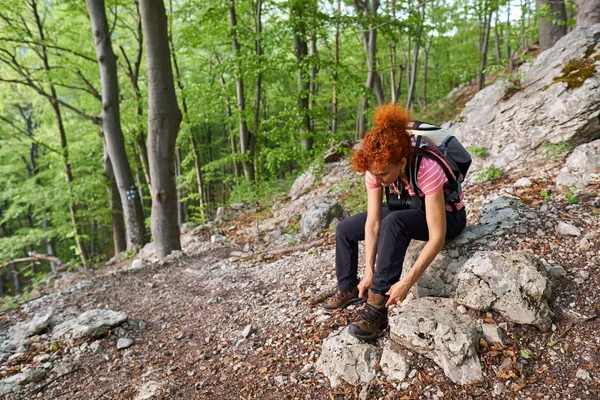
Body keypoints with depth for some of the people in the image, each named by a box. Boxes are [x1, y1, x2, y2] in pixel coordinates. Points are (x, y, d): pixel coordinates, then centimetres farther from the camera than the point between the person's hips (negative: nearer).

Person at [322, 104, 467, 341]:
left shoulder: (426, 170, -37)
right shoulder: (376, 167, -21)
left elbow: (437, 237, -36)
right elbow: (372, 223, -20)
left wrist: (408, 282, -39)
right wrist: (369, 272, -25)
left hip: (447, 216, -6)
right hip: (410, 210, 6)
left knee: (394, 222, -38)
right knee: (345, 230, -1)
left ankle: (378, 307, -30)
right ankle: (348, 289, 18)